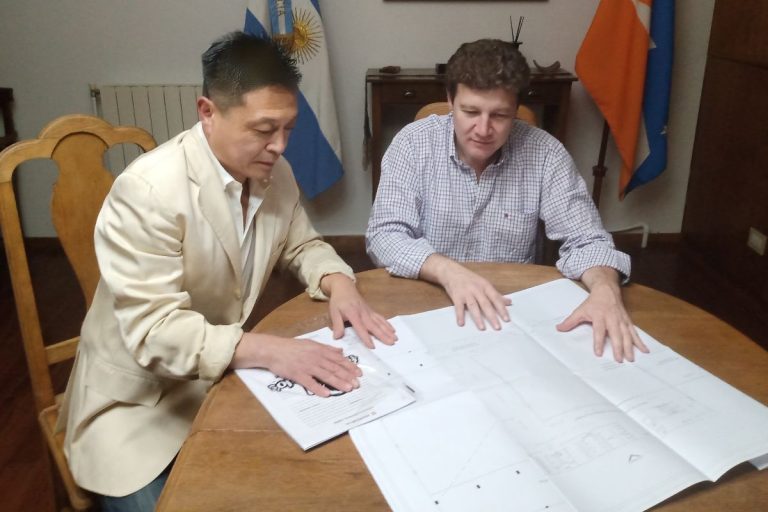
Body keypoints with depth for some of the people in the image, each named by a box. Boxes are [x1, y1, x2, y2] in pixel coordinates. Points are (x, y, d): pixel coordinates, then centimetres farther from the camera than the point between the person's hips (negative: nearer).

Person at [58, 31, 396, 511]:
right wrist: (271, 350, -40)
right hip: (141, 400, -5)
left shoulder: (274, 171, -6)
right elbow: (153, 329, -29)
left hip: (227, 375, 5)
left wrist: (336, 282, -14)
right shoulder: (149, 190, -26)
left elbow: (302, 244, 8)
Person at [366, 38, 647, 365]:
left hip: (511, 310, 2)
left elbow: (585, 239, -7)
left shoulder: (544, 152, -8)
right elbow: (385, 236, -15)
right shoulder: (413, 143, -10)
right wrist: (447, 271, -33)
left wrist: (605, 289, -29)